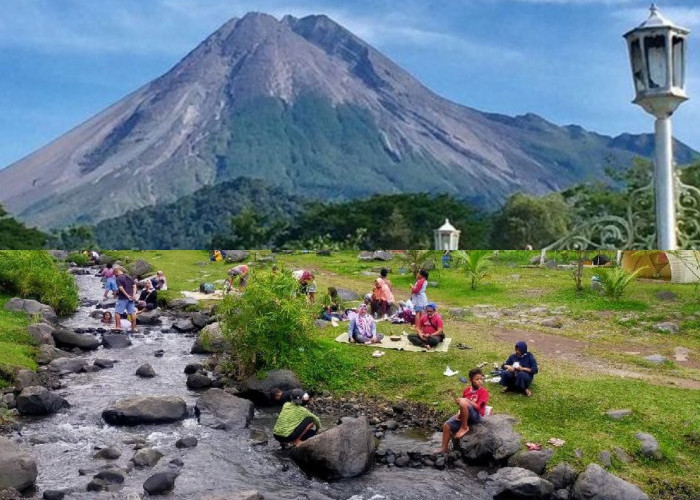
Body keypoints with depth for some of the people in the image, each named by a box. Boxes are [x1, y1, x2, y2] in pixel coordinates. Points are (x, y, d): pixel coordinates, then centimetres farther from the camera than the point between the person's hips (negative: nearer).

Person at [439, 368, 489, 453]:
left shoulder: (483, 391, -7)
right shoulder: (467, 389, 10)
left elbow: (477, 407, -17)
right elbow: (463, 406, 14)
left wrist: (467, 400, -23)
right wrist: (459, 413, -5)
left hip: (476, 416, -6)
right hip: (464, 415, 6)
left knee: (463, 402, -34)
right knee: (447, 425, -10)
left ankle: (464, 427, -17)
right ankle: (444, 450, 2)